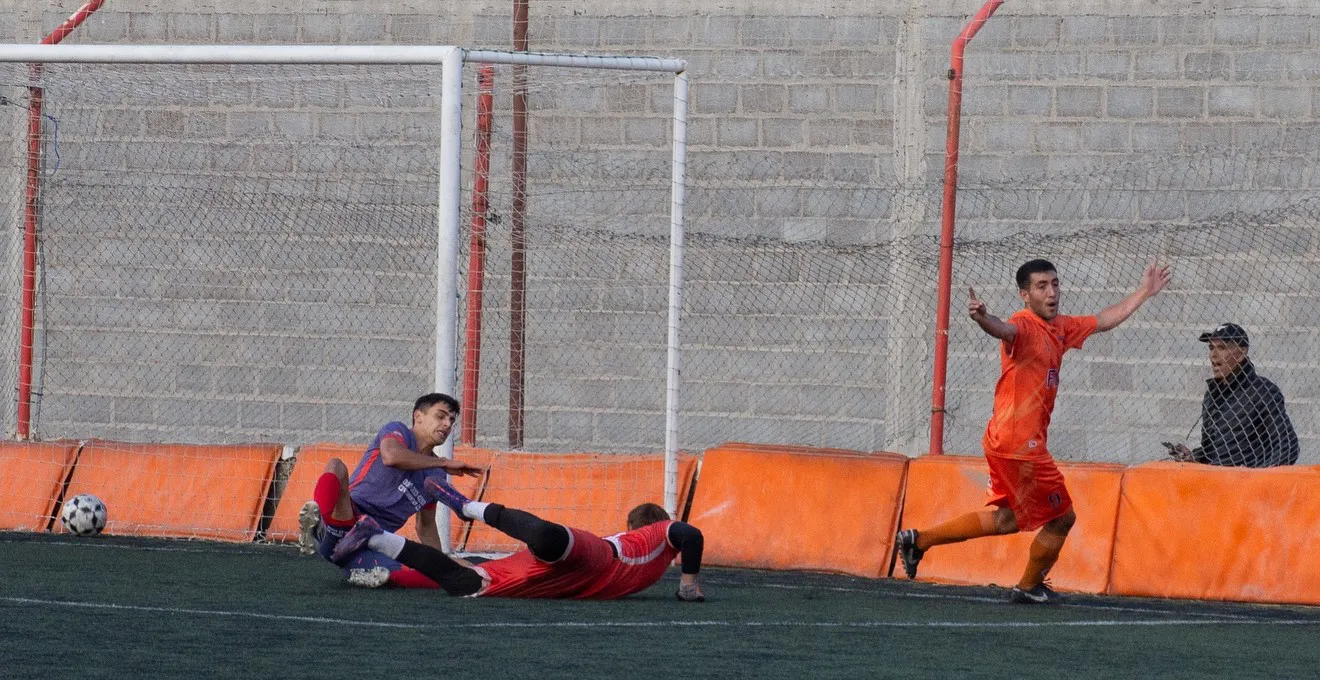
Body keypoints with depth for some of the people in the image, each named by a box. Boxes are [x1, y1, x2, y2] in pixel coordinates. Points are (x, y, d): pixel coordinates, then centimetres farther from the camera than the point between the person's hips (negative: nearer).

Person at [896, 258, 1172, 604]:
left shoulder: (1060, 328, 11)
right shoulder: (1025, 326, -16)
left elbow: (1105, 320, 27)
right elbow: (1004, 330, -40)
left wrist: (1144, 292, 31)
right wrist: (983, 318, -62)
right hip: (1020, 445, -9)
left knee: (1008, 520, 20)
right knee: (1061, 518, 4)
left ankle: (919, 540, 19)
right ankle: (1029, 586, 24)